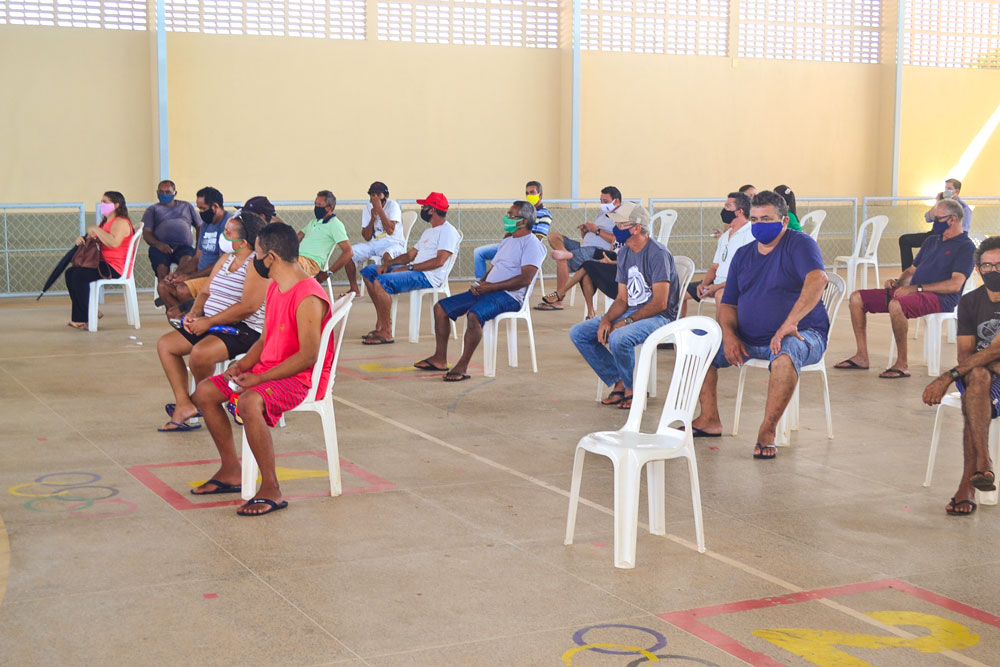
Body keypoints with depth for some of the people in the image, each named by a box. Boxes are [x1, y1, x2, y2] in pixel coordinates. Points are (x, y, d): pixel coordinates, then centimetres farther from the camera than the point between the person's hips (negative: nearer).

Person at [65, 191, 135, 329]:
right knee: (70, 272, 5)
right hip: (103, 263, 11)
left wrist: (96, 230, -21)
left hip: (115, 268, -11)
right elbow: (93, 239, 27)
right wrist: (82, 239, 4)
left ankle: (82, 319, -16)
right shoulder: (105, 221, 21)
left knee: (79, 275, -24)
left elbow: (114, 243, -30)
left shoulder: (121, 222, -13)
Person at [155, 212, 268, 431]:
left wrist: (209, 322, -20)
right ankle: (183, 404, -6)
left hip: (244, 330, -10)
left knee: (200, 352, -33)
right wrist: (194, 313, -3)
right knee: (165, 343, 2)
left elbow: (248, 306, -24)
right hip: (211, 325, 10)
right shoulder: (225, 258, 14)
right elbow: (205, 292, 19)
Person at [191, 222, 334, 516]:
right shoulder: (275, 289, 10)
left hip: (301, 379, -10)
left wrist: (260, 378, -24)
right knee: (205, 391, 6)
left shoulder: (308, 299, -22)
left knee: (249, 403, -36)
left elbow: (308, 356, -27)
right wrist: (243, 365, -2)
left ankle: (272, 491, -25)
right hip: (268, 370, 10)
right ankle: (231, 471, 14)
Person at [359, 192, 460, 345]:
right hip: (415, 271, 11)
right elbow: (410, 254, 22)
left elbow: (439, 261, -20)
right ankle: (380, 324, 3)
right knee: (368, 271, 10)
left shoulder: (448, 231, -8)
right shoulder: (429, 231, 26)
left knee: (381, 281, -28)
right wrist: (387, 263, 5)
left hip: (430, 276, -11)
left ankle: (386, 333, -22)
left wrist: (409, 267, -19)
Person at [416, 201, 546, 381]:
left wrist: (491, 286, -18)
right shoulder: (507, 241, 24)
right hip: (487, 291, 10)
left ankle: (462, 367, -30)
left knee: (474, 315, -37)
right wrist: (480, 282, 3)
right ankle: (440, 359, 6)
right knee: (441, 307, 3)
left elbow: (526, 278, -19)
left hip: (509, 296, -10)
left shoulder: (532, 244, -7)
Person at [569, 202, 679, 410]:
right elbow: (622, 299, 10)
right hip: (633, 313, 9)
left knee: (618, 338, -36)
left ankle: (634, 389, -10)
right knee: (578, 333, -1)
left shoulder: (658, 254, -17)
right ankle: (619, 383, 0)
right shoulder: (624, 253, 9)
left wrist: (626, 321, -22)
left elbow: (660, 303, -21)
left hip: (659, 317, -9)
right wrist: (606, 320, -9)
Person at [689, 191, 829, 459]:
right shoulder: (743, 255, 15)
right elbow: (728, 304, 15)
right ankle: (709, 420, 0)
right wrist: (729, 334, -8)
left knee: (786, 354, -40)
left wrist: (790, 323, -36)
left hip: (802, 335, -7)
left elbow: (818, 279, -26)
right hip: (749, 340, 7)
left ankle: (767, 432, -31)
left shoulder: (800, 244, -6)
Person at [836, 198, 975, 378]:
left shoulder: (966, 247, -4)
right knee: (857, 298, -1)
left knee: (896, 305, -39)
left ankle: (902, 365, -29)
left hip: (940, 298, -9)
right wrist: (897, 281, 5)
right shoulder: (932, 240, 23)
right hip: (911, 292, 9)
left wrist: (916, 288, -19)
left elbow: (955, 285, -16)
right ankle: (862, 357, -3)